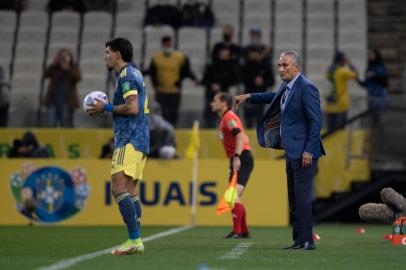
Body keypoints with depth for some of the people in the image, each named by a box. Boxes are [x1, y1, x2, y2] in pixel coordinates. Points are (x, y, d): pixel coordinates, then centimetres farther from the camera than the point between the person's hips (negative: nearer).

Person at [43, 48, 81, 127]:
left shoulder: (74, 67, 5)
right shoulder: (55, 68, 10)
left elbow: (77, 78, -14)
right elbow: (46, 75, -7)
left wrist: (67, 68, -19)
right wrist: (54, 64, -14)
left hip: (67, 101, -2)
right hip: (53, 100, 2)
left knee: (66, 126, -5)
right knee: (51, 124, -4)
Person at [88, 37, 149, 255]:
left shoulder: (126, 75, -10)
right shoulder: (134, 73, 20)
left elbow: (132, 107, -21)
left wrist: (106, 108, -9)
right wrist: (108, 108, 16)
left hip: (130, 140, -10)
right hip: (139, 139, 10)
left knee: (119, 188, -14)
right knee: (129, 190, 9)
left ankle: (134, 239, -18)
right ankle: (136, 242, 6)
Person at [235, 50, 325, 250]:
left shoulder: (306, 88, -15)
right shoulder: (286, 86, 12)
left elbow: (316, 120, -18)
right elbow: (274, 97, 36)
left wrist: (309, 151, -21)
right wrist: (249, 97, 29)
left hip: (303, 152, -10)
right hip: (292, 151, 10)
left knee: (302, 197, -11)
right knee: (294, 198, 11)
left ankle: (307, 241, -8)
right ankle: (298, 240, 15)